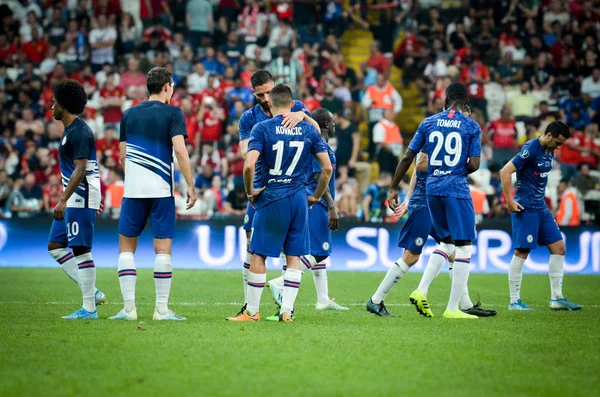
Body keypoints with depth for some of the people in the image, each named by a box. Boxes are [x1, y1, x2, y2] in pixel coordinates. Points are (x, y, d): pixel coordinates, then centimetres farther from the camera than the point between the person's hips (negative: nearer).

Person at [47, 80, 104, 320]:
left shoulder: (79, 132, -16)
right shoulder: (70, 130, 16)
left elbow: (80, 170, -22)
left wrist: (63, 200, -26)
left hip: (80, 200, -11)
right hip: (72, 200, 11)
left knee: (81, 250, -7)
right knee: (55, 247, 11)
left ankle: (89, 308, -3)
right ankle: (92, 293, 11)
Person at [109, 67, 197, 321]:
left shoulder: (129, 115, 10)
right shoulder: (173, 113, -1)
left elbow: (123, 156, 13)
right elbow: (179, 150, -11)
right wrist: (190, 186, -7)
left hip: (133, 189, 3)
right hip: (161, 190, -3)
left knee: (126, 246, 10)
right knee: (163, 249, 1)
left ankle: (129, 307, 3)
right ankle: (162, 310, 0)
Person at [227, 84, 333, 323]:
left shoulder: (262, 129, -7)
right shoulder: (308, 130, 5)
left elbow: (249, 165, -19)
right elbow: (327, 168, 4)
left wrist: (250, 191, -4)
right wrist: (316, 196, 15)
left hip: (270, 198, -3)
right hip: (298, 200, 4)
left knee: (258, 255, 6)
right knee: (294, 257, 9)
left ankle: (252, 312, 12)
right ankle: (286, 311, 6)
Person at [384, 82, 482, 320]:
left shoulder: (428, 123, 7)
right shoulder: (472, 126, -2)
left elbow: (407, 158, 7)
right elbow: (474, 164, -7)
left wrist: (394, 188, 14)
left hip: (432, 188, 5)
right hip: (456, 188, -5)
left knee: (447, 242, 22)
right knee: (464, 247, 1)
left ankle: (422, 291, 7)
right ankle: (452, 308, -3)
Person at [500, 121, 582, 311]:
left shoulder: (549, 152, 11)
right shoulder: (530, 150, -16)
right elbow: (505, 172, -19)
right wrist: (510, 201, -18)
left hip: (541, 208, 9)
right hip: (526, 208, -9)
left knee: (559, 249, 6)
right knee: (522, 253, -5)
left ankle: (556, 298, 11)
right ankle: (514, 301, 3)